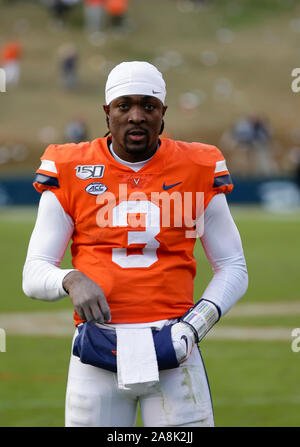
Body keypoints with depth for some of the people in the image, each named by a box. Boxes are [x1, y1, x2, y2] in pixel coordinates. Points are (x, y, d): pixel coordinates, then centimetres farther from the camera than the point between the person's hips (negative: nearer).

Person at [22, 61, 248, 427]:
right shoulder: (71, 173, 4)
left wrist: (194, 325, -6)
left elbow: (233, 269, 10)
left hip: (173, 353, 0)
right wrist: (71, 281, -18)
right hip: (97, 350, 0)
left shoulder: (197, 173, 5)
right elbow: (34, 274, 4)